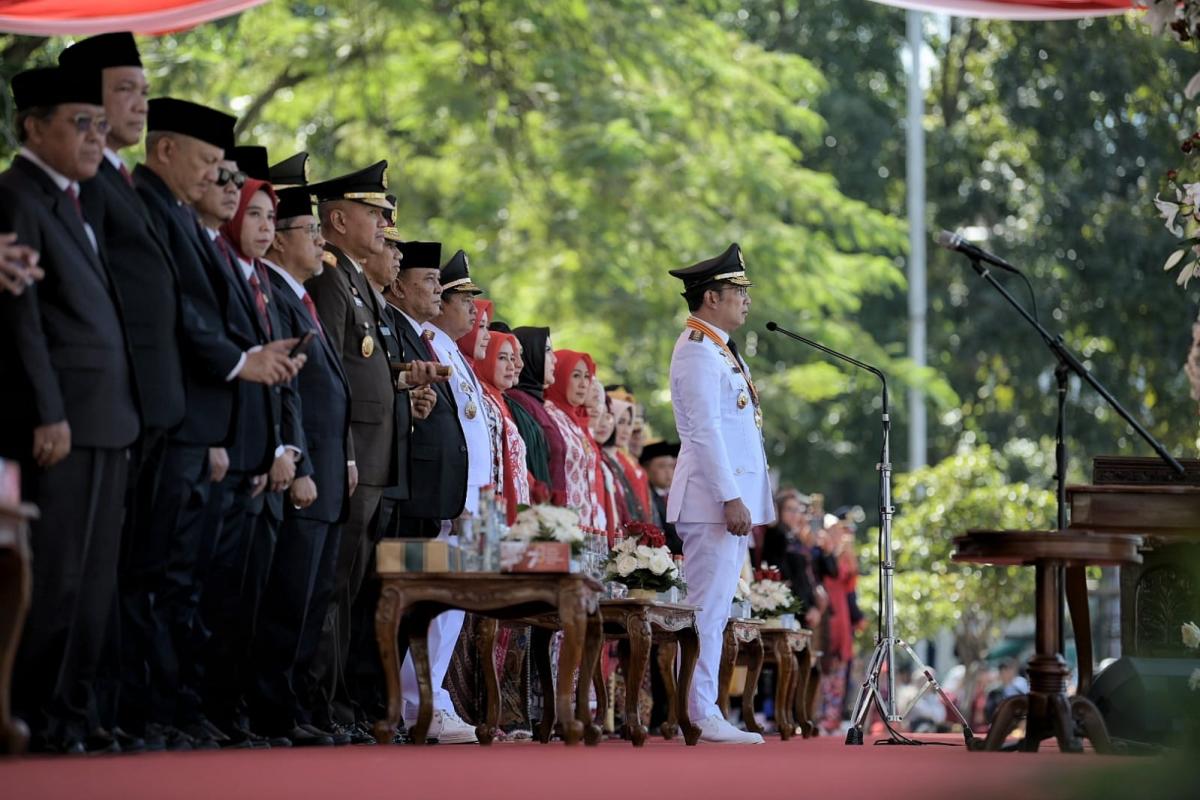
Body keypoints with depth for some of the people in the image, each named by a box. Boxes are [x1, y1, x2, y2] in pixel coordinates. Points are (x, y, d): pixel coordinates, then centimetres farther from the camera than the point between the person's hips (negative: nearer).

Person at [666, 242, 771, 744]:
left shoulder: (720, 350, 21)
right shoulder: (698, 350, -11)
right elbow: (704, 431, -18)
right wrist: (731, 498, -22)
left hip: (732, 498, 10)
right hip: (713, 498, -10)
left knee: (713, 611, 10)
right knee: (707, 611, -10)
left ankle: (703, 712, 12)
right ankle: (702, 717, -10)